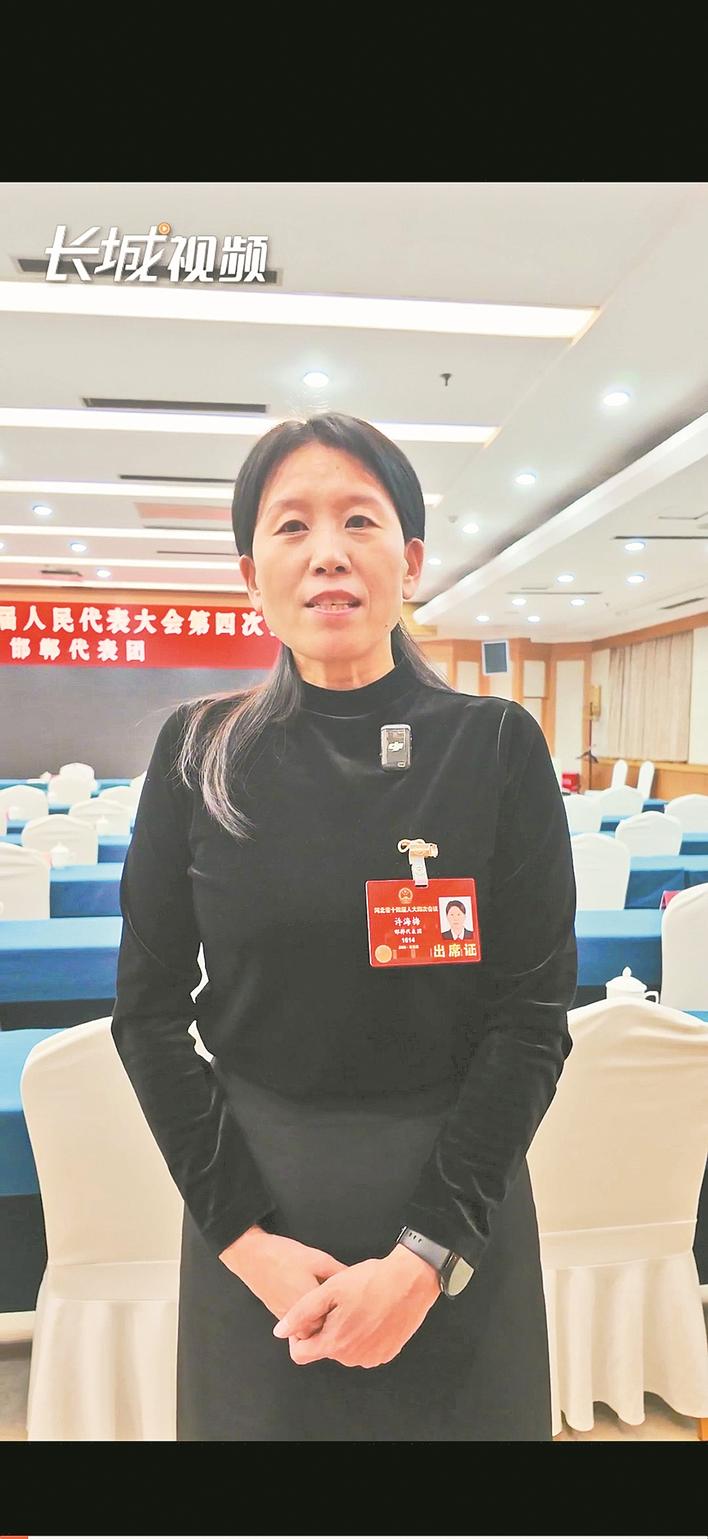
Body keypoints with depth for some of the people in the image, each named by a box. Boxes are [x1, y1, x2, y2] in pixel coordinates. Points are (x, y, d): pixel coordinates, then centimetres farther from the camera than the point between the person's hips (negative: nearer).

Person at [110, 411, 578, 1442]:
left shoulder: (496, 746, -9)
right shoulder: (199, 750, -5)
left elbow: (533, 1013, -8)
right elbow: (148, 1009, -3)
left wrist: (426, 1256, -13)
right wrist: (243, 1234, -10)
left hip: (453, 1187, 0)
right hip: (253, 1192, 1)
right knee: (263, 1410, 21)